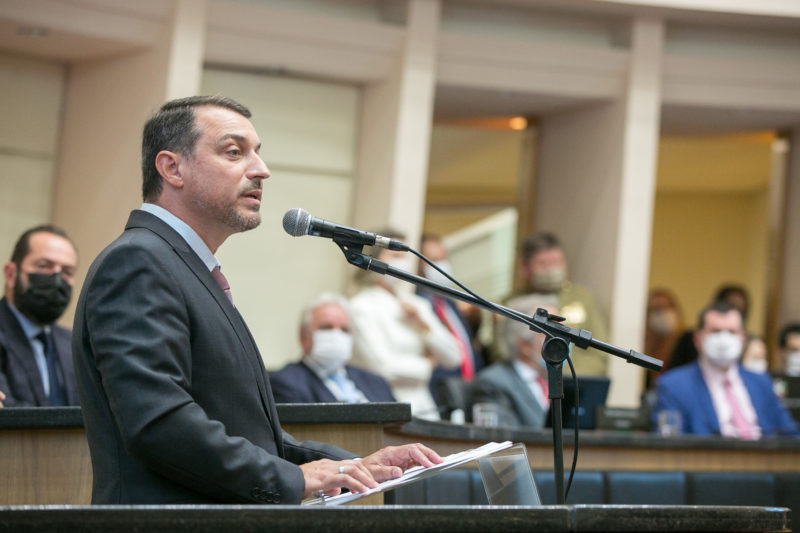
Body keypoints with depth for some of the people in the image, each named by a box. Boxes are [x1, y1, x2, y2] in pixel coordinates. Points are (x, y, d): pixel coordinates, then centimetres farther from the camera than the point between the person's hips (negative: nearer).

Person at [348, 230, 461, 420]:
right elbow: (382, 366, -11)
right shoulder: (361, 307, -2)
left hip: (424, 408, 6)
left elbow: (453, 358, 14)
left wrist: (424, 324, 1)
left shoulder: (418, 304, 19)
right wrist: (427, 365, 6)